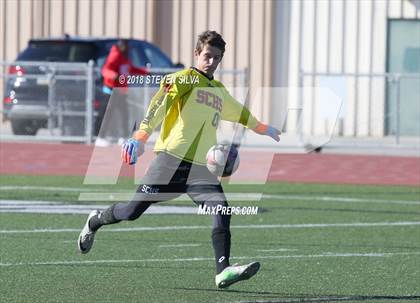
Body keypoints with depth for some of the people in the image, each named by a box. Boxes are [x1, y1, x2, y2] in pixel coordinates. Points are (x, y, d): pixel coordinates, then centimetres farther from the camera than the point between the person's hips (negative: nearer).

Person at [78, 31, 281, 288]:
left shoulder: (220, 91, 24)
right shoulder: (187, 78, -1)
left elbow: (240, 113, 46)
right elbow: (160, 103, -16)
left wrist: (264, 129, 60)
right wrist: (141, 136, -32)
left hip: (201, 168, 6)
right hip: (172, 160, -6)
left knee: (221, 210, -18)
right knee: (133, 211, -2)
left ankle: (223, 271, -24)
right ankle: (94, 223, 29)